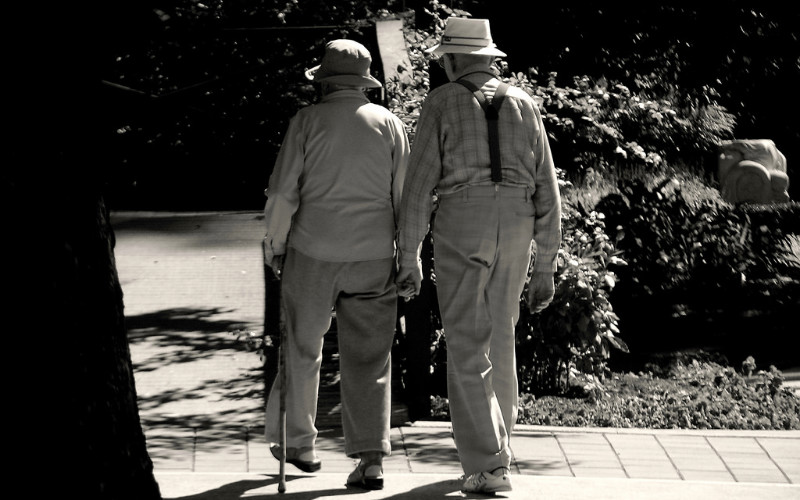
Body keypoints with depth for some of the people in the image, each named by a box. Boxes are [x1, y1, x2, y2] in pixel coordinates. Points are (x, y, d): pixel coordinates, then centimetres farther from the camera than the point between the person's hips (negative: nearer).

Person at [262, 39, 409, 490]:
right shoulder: (389, 124, 4)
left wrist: (274, 245, 6)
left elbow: (283, 193, -6)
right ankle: (372, 458, -4)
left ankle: (299, 443, 23)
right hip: (374, 257, 2)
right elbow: (406, 196, 4)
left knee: (302, 350, 14)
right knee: (369, 359, 3)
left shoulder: (308, 120, -3)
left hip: (313, 253, -2)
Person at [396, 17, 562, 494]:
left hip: (460, 225, -4)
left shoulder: (442, 103, 2)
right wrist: (546, 267, 13)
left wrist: (408, 258, 3)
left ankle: (487, 466, -12)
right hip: (516, 232, 4)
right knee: (500, 342, 20)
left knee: (468, 351, -3)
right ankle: (496, 449, 28)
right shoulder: (523, 104, 13)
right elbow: (547, 190, 9)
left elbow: (419, 185, -3)